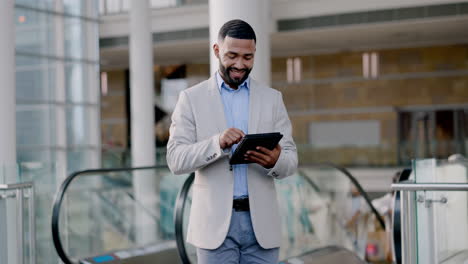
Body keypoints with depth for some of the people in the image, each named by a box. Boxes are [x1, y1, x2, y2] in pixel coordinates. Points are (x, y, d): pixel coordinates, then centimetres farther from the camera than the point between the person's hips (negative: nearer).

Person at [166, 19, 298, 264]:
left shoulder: (272, 98, 9)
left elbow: (291, 159, 4)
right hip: (215, 222, -2)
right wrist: (217, 143, -25)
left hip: (261, 222, 2)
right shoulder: (191, 98, 2)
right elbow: (176, 159, -7)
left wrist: (274, 161, -21)